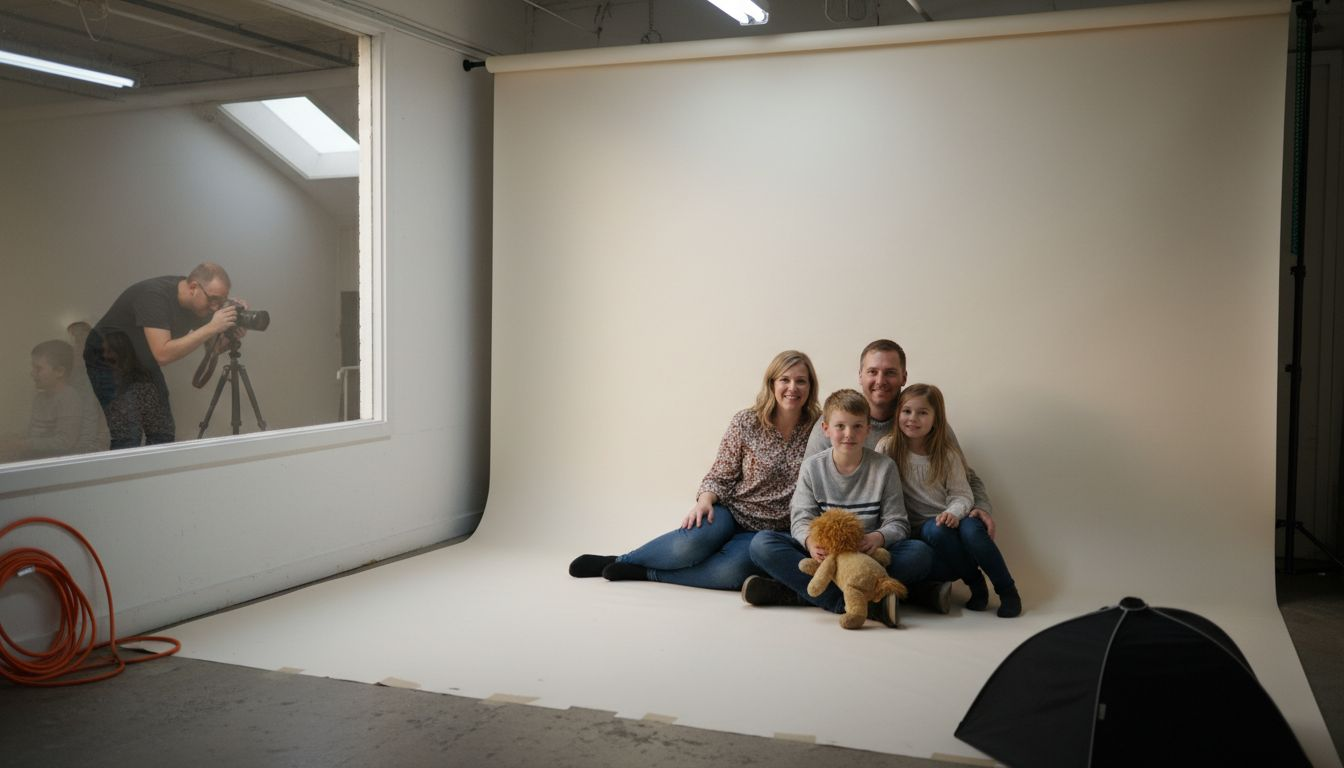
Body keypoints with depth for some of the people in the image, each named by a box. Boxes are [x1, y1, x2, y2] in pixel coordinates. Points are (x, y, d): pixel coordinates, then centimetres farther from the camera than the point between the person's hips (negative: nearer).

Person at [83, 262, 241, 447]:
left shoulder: (199, 304, -12)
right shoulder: (154, 295, -32)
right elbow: (163, 354, -40)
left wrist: (231, 331, -24)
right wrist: (211, 328, -40)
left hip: (144, 362, 7)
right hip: (109, 362, -7)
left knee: (164, 434, -1)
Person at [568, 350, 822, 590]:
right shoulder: (745, 422, -1)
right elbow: (720, 476, 2)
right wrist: (705, 500, -18)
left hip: (769, 530, 0)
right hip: (731, 511, 0)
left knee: (731, 571, -34)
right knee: (691, 542, -34)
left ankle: (645, 572, -16)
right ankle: (617, 561, -8)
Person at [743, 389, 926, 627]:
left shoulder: (884, 467, 2)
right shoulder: (812, 467, 4)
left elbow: (897, 523, 0)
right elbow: (801, 518, -1)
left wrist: (879, 538, -25)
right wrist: (810, 541, -26)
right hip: (823, 554, 0)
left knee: (921, 553, -30)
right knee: (762, 544, -24)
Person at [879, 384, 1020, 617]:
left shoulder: (947, 454, 3)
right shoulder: (888, 448, -3)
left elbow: (961, 494, 0)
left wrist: (953, 512, -21)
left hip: (950, 520, 1)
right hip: (919, 528, -1)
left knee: (970, 529, -32)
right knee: (935, 531, -35)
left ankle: (1007, 590, -12)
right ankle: (975, 583, -13)